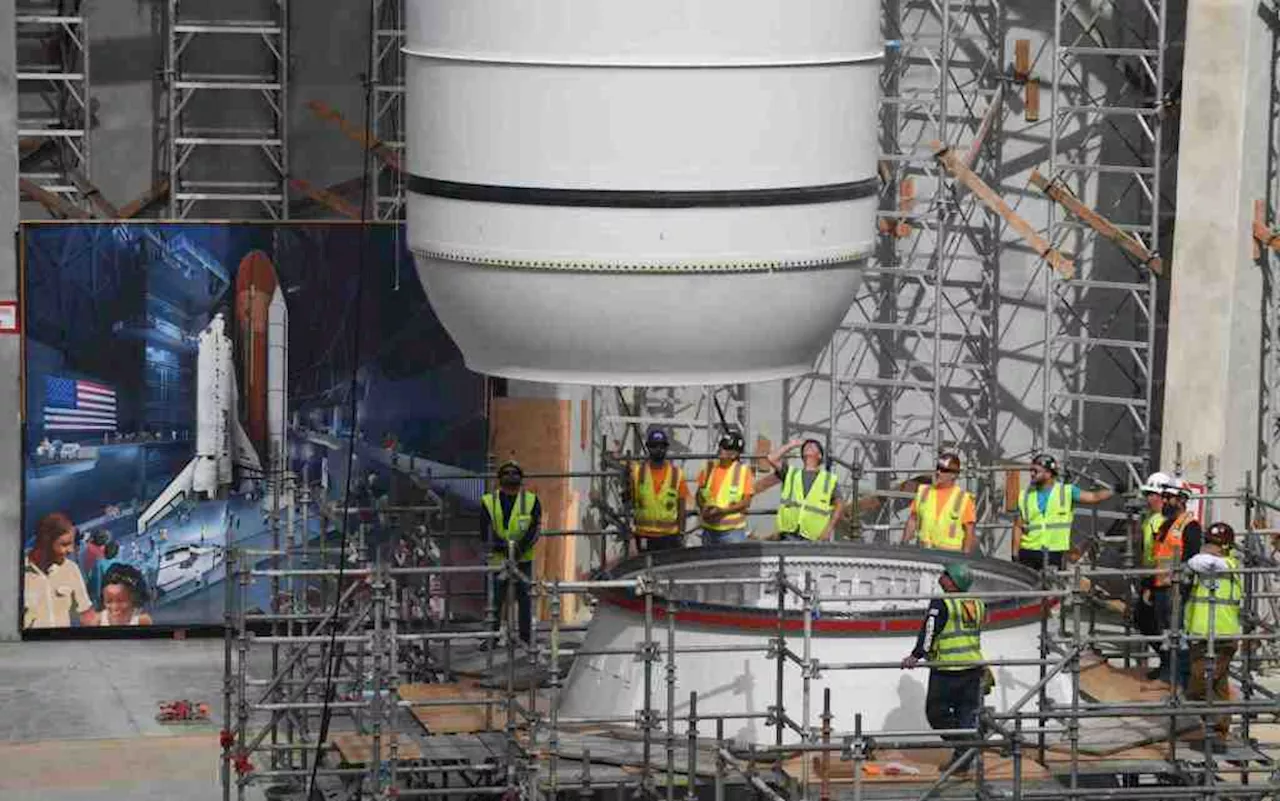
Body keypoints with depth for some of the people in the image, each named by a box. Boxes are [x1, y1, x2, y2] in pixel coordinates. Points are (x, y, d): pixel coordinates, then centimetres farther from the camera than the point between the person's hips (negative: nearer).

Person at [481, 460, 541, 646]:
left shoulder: (531, 501, 3)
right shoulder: (489, 502, 2)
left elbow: (535, 528, -4)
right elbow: (486, 530, -5)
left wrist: (522, 546, -20)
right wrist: (501, 546, -22)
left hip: (523, 559, 0)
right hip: (497, 559, 0)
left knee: (524, 597, 2)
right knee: (495, 599, 0)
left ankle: (526, 637, 8)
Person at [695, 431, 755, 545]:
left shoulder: (744, 471, -6)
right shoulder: (709, 467, 6)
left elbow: (746, 502, -8)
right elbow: (699, 494, 12)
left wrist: (723, 511, -19)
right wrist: (703, 508, -10)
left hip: (733, 530, -5)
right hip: (709, 529, 5)